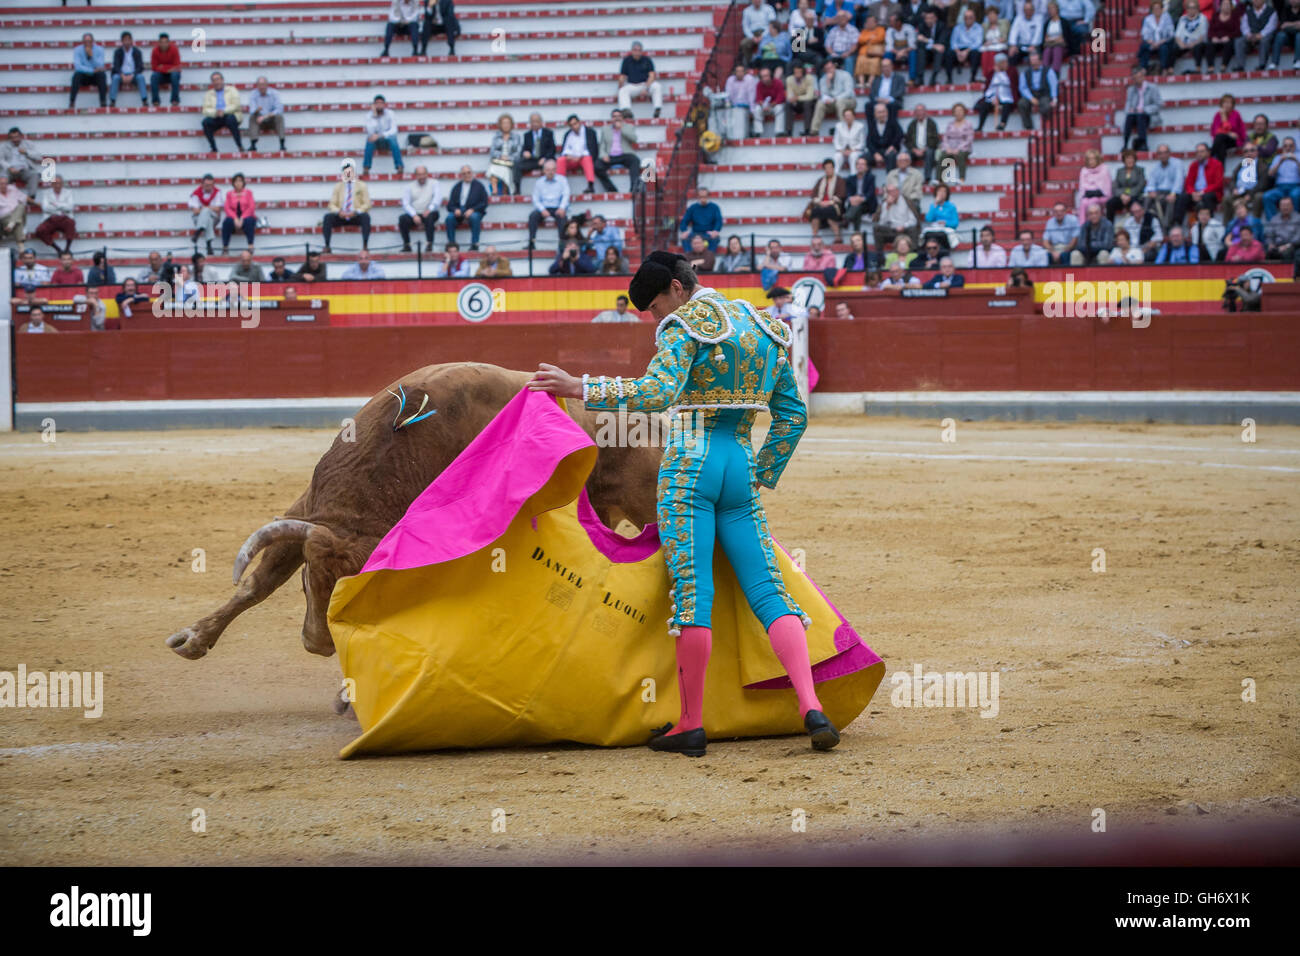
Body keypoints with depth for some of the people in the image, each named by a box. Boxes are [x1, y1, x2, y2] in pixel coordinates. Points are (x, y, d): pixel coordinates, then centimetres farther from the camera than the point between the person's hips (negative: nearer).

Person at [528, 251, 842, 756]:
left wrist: (579, 388, -20)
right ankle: (811, 708, -12)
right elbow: (792, 415, 20)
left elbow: (659, 392, -22)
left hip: (690, 463, -6)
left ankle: (691, 724, -2)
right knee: (768, 592, 3)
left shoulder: (685, 326, -6)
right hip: (741, 468, 6)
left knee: (692, 594, -6)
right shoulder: (765, 329, 17)